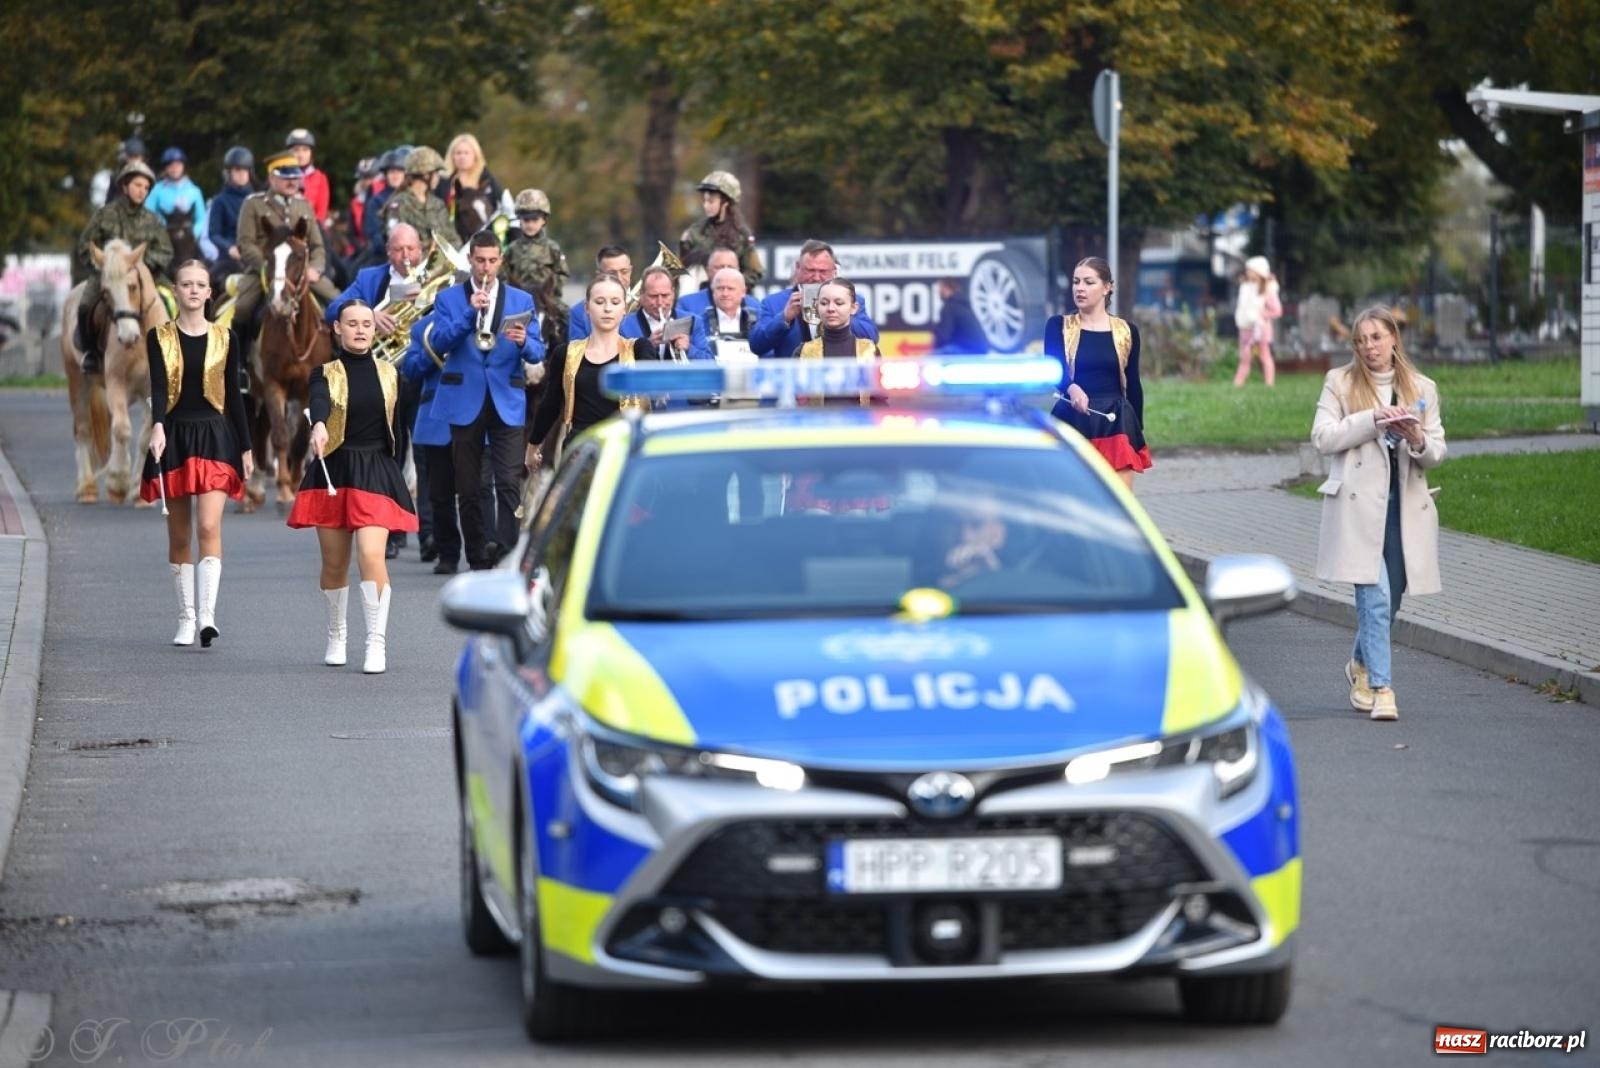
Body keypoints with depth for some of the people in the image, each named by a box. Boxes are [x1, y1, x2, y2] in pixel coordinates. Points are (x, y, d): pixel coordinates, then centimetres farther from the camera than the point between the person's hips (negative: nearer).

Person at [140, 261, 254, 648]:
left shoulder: (224, 338, 6)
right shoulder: (159, 337, 3)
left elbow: (233, 394, 10)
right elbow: (158, 387, -10)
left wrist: (245, 447, 8)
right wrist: (157, 427, -28)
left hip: (214, 435, -1)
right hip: (174, 436, 1)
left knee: (209, 526, -15)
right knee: (179, 535, 4)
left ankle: (208, 615, -23)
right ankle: (186, 619, 12)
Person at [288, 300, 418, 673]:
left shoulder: (388, 374, 9)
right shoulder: (326, 373, 0)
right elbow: (319, 401, -24)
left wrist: (393, 471, 16)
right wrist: (318, 426, -45)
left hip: (376, 472, 0)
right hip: (333, 470, 0)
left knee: (371, 555, -16)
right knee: (335, 562, 7)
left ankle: (377, 642, -14)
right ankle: (335, 637, 26)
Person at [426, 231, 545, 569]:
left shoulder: (521, 300, 11)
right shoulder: (449, 299, 8)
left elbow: (537, 353, 5)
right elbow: (438, 342, -7)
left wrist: (523, 342, -18)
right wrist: (470, 312, -17)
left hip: (507, 403, 0)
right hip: (465, 402, 0)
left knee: (509, 483, -14)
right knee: (467, 488, 3)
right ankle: (478, 559, 11)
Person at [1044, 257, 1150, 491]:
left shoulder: (1126, 331, 6)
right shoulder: (1058, 326, 2)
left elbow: (1133, 385, 10)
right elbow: (1053, 369, -14)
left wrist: (1139, 429, 9)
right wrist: (1072, 389, -35)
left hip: (1114, 422, 0)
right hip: (1072, 423, 0)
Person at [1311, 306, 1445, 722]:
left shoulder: (1422, 389, 12)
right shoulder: (1340, 383, 5)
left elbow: (1437, 452, 10)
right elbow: (1322, 438, -4)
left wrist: (1418, 440, -13)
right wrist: (1373, 420, -14)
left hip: (1404, 504, 3)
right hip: (1359, 503, -3)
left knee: (1388, 599, 10)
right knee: (1376, 597, -14)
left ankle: (1361, 664, 36)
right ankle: (1381, 688, -13)